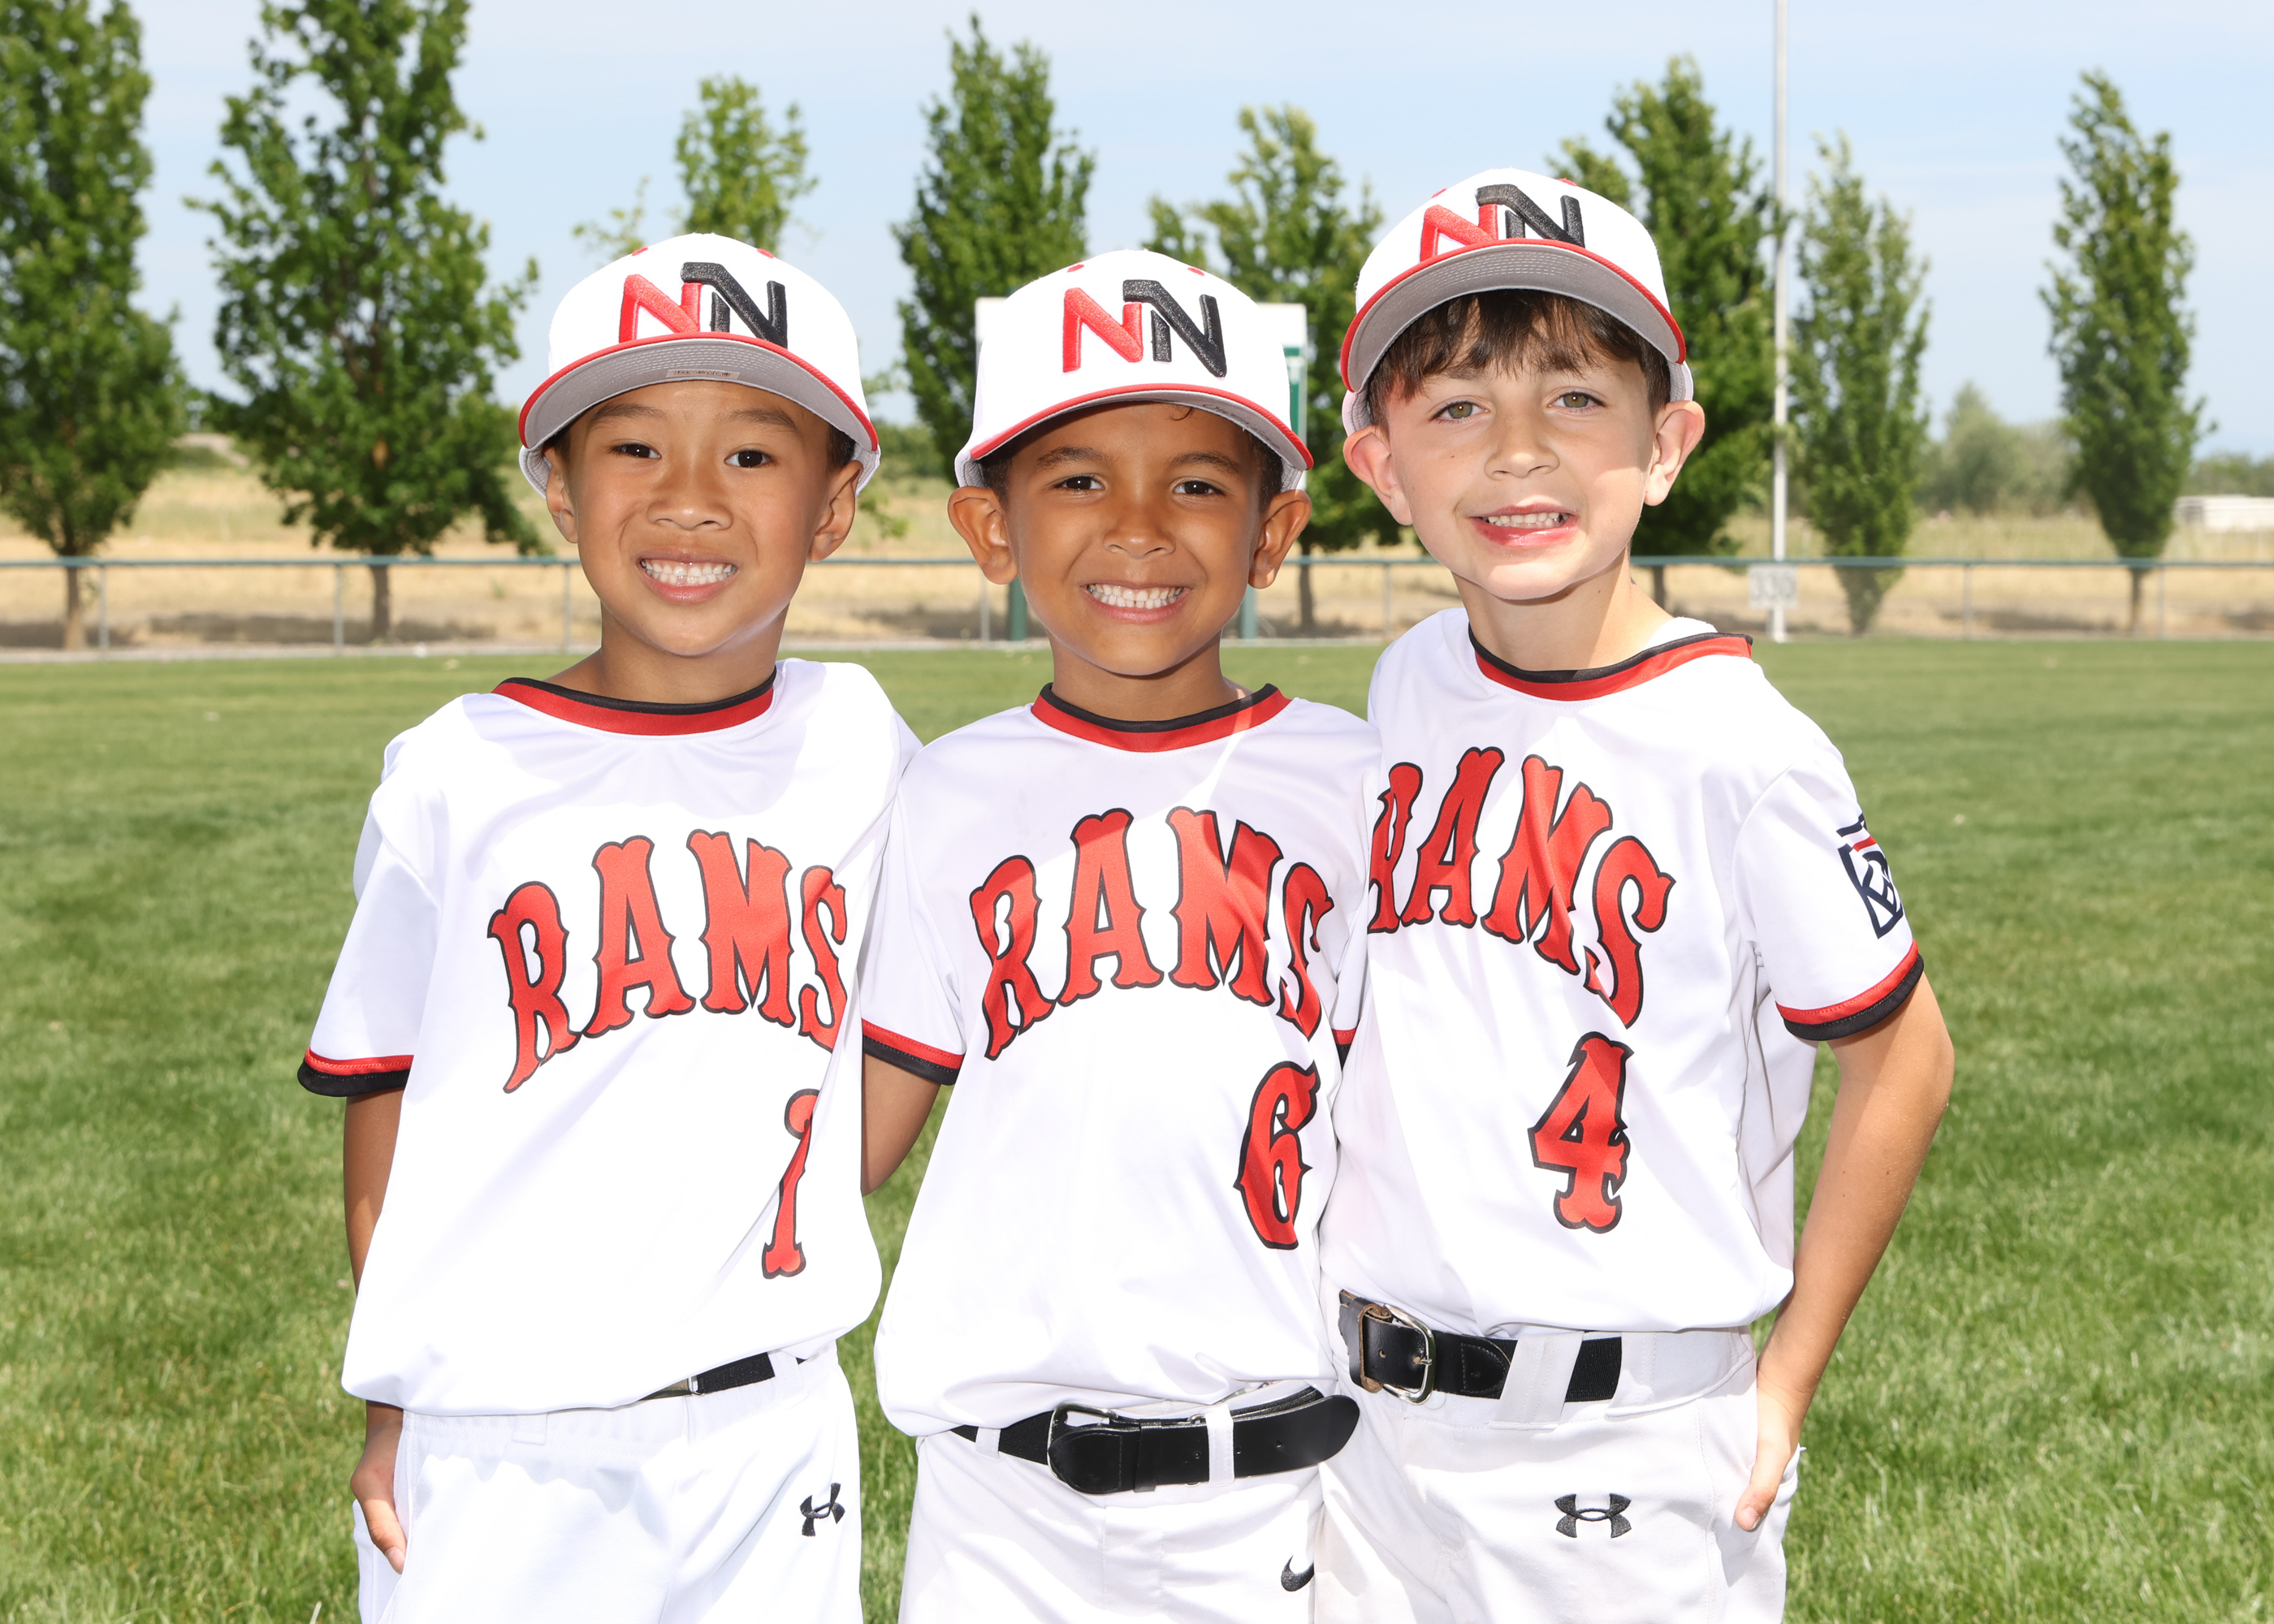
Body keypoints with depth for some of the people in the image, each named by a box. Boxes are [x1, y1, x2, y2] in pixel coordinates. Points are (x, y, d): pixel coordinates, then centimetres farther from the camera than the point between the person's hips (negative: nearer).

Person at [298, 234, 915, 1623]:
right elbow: (386, 1108, 1)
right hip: (499, 1453, -2)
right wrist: (396, 1415, -1)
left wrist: (771, 1274, 7)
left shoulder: (858, 744, 3)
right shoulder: (460, 774, -3)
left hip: (777, 1440, 2)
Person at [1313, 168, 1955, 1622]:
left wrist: (1788, 1380, -5)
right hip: (1378, 1419, 5)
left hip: (1628, 1450, -5)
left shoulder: (1741, 749, -15)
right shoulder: (1411, 687, 2)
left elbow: (1903, 1061, -6)